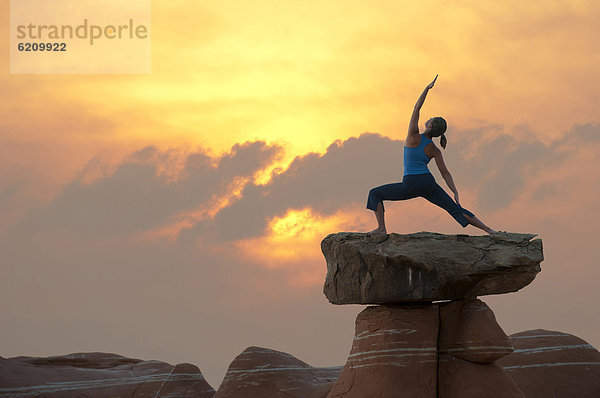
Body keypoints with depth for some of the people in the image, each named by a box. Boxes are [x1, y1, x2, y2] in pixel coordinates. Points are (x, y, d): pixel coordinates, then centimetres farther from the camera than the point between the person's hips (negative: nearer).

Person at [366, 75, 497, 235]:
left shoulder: (414, 137, -5)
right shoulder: (434, 150, 4)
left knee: (375, 194, 10)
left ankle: (381, 228, -5)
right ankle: (488, 229, 0)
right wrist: (455, 192, 0)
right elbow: (445, 173, -1)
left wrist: (427, 89, 0)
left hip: (410, 185, -4)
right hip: (428, 183, 4)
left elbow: (416, 108, -1)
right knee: (456, 209, 6)